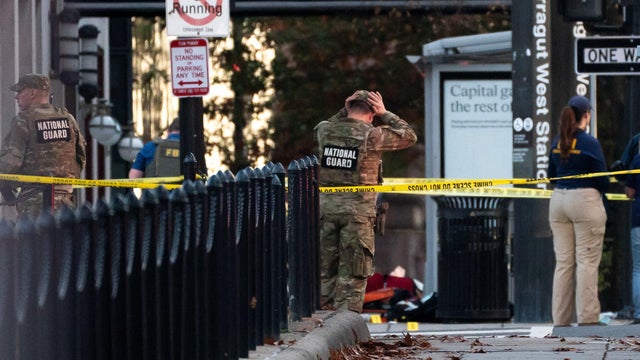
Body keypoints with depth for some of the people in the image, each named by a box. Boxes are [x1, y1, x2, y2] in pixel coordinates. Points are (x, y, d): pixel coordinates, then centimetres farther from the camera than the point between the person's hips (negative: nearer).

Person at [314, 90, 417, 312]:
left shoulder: (324, 131, 3)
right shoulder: (371, 136, -8)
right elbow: (409, 136, 5)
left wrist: (344, 111, 19)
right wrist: (385, 115, 10)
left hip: (326, 207, 4)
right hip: (357, 210, -4)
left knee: (325, 269, 11)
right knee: (353, 272, 1)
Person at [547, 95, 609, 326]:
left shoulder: (557, 142, 7)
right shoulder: (590, 143, -11)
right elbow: (602, 179, -9)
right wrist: (604, 187, 12)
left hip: (558, 201, 6)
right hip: (585, 200, -6)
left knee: (563, 261, 8)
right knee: (587, 261, -3)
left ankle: (561, 319, 9)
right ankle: (587, 318, -5)